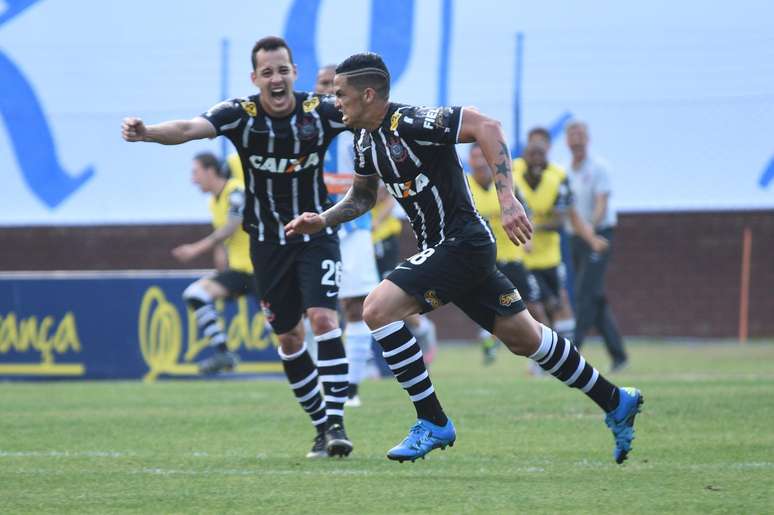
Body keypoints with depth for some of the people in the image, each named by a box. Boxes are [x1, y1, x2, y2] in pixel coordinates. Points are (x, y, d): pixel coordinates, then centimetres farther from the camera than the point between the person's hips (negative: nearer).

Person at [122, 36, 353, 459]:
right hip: (267, 240, 2)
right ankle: (321, 425, 21)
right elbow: (189, 128, -32)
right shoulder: (240, 114, -15)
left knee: (323, 319, -18)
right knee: (288, 337, 7)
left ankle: (335, 423, -15)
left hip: (316, 233, -1)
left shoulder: (320, 111, -13)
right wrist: (145, 132, -51)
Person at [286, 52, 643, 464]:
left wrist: (507, 199, -34)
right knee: (524, 339, 16)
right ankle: (616, 403, 29)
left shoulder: (409, 123, -20)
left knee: (378, 309, -18)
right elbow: (362, 196, 26)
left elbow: (486, 127, -27)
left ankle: (433, 424, -11)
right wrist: (321, 221, 9)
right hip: (440, 249, 9)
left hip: (462, 245, -9)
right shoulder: (366, 140, 8)